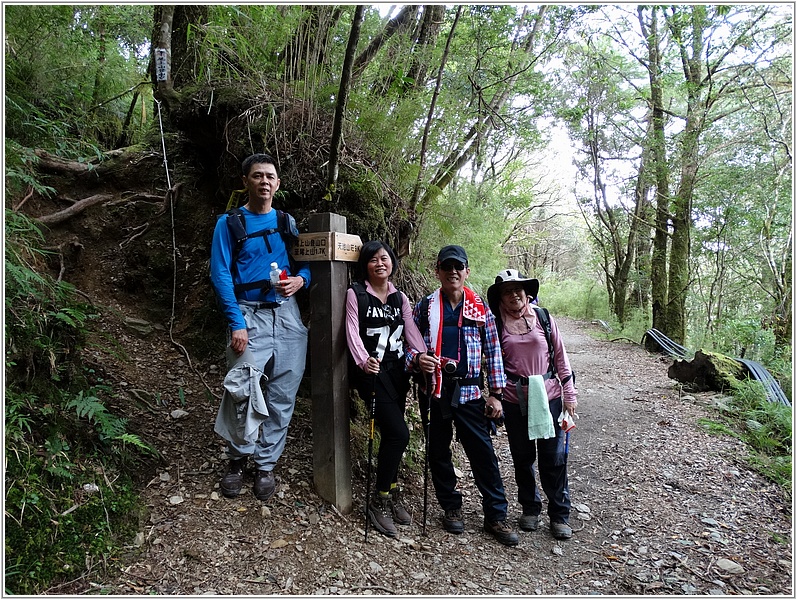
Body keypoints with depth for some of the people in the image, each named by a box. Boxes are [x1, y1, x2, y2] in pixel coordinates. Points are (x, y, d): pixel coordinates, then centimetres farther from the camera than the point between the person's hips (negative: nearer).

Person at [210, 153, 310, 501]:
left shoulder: (287, 222, 15)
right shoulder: (229, 223, 4)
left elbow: (307, 261, 18)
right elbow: (220, 275, -3)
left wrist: (300, 279, -7)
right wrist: (236, 323, -12)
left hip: (287, 314, 3)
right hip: (249, 315, -3)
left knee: (282, 396, 4)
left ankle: (266, 465, 19)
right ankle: (238, 460, 16)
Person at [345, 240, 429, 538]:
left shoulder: (399, 298, 13)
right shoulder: (356, 293, -1)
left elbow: (412, 331, 1)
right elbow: (352, 331, -12)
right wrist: (363, 360, -31)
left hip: (397, 370, 5)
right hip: (372, 371, -5)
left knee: (391, 434, 8)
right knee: (399, 433, -14)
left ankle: (390, 494, 26)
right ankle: (380, 500, 3)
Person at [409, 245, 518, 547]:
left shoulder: (480, 308, 3)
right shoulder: (425, 307, 3)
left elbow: (493, 352, 5)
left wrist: (495, 393, 2)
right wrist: (417, 359, -17)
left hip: (469, 391, -1)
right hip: (435, 391, 1)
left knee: (483, 453, 1)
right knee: (438, 452, 11)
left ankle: (496, 516, 16)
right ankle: (451, 508, 29)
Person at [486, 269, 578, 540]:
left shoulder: (543, 318, 1)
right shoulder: (496, 325, 0)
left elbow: (560, 356, 5)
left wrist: (569, 394, 4)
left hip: (548, 396, 0)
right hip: (514, 400, 1)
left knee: (553, 457, 5)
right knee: (522, 457, 13)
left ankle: (559, 515, 21)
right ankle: (530, 508, 32)